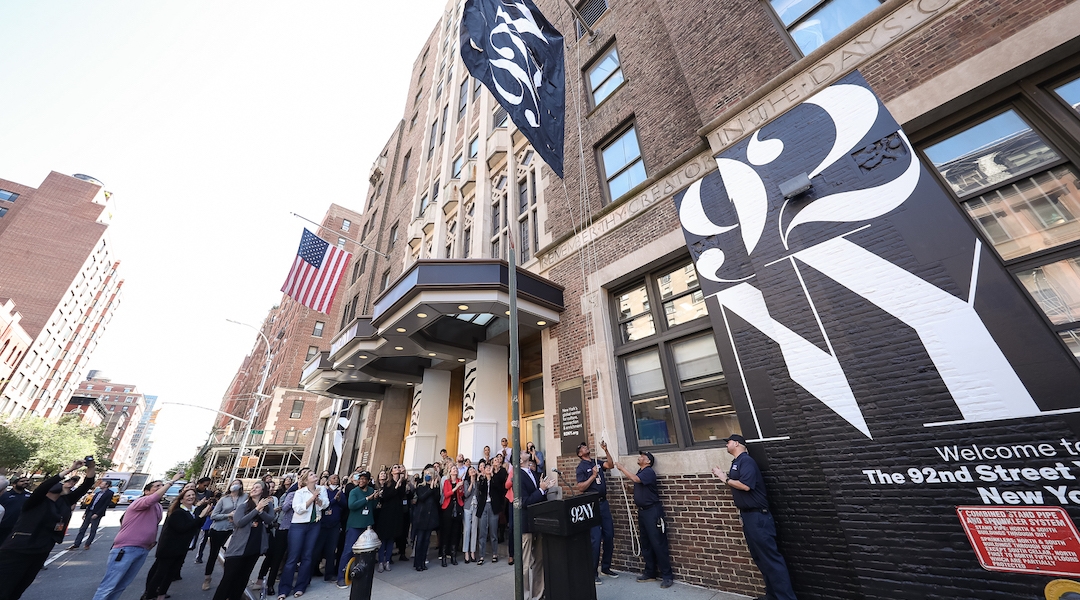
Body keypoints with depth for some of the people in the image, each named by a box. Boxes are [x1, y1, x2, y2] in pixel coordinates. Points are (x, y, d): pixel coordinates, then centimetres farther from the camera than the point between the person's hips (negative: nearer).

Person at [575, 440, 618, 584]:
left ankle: (606, 567, 26)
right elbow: (580, 488, -14)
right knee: (596, 538, -4)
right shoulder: (581, 467, -7)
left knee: (609, 535, 11)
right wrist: (593, 476, -18)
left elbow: (610, 465, -6)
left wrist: (606, 450, -15)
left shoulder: (597, 462, 10)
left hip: (604, 502, 6)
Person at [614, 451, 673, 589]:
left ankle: (667, 576, 8)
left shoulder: (648, 471, -15)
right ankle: (650, 573, 25)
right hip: (642, 511, 9)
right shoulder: (639, 472, 12)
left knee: (658, 544, -3)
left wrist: (622, 468, -22)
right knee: (646, 544, 14)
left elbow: (635, 479, -29)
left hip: (652, 511, -9)